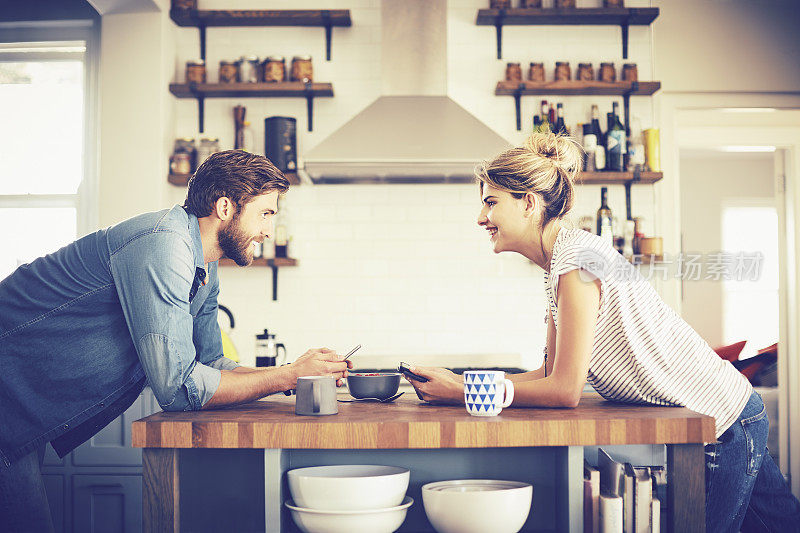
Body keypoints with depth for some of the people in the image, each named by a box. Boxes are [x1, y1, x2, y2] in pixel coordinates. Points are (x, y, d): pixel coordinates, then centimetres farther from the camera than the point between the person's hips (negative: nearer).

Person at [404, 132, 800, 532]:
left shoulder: (577, 257, -21)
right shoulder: (559, 263, 8)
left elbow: (564, 390, -23)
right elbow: (551, 374, 8)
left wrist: (464, 392, -16)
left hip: (721, 428, -9)